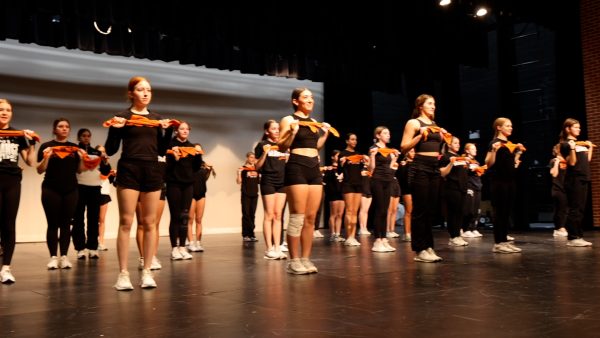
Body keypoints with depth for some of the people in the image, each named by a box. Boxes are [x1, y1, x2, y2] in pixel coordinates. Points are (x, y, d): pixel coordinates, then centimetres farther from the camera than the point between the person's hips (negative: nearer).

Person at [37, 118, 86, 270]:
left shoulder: (75, 147, 11)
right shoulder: (46, 146, 1)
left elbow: (79, 170, 11)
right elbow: (40, 170, -1)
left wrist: (82, 157, -6)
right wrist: (46, 157, -18)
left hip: (71, 190, 3)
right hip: (51, 190, -3)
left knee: (66, 224, 3)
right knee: (53, 224, -2)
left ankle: (64, 256, 6)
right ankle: (53, 257, 2)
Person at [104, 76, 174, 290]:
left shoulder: (157, 118, 14)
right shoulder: (123, 117, 2)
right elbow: (110, 150, 0)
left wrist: (168, 130, 2)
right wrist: (115, 129, -15)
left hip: (152, 171, 4)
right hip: (129, 171, -4)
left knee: (149, 223, 3)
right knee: (126, 222, -5)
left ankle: (147, 272, 9)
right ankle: (123, 274, -1)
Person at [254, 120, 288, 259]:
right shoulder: (262, 145, -1)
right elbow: (257, 167, -5)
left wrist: (288, 159, 1)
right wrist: (264, 153, -18)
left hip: (282, 181, 5)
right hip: (268, 181, -5)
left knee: (278, 215, 4)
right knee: (269, 215, -5)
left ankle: (277, 248, 5)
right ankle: (269, 249, -3)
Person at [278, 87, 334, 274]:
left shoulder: (314, 122, 18)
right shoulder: (288, 119, -1)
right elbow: (282, 147, -7)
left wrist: (325, 133, 14)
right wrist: (293, 131, -19)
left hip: (314, 169, 7)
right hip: (296, 168, -7)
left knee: (310, 218, 5)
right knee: (297, 218, -8)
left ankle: (306, 259, 11)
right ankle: (294, 261, -2)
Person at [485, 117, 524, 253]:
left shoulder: (511, 144, 16)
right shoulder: (495, 143, -8)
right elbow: (489, 164, -15)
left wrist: (519, 152, 17)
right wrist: (494, 150, -28)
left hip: (510, 180, 8)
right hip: (498, 181, -8)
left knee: (507, 212, 9)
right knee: (500, 211, -7)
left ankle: (504, 241, 14)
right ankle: (498, 243, -5)